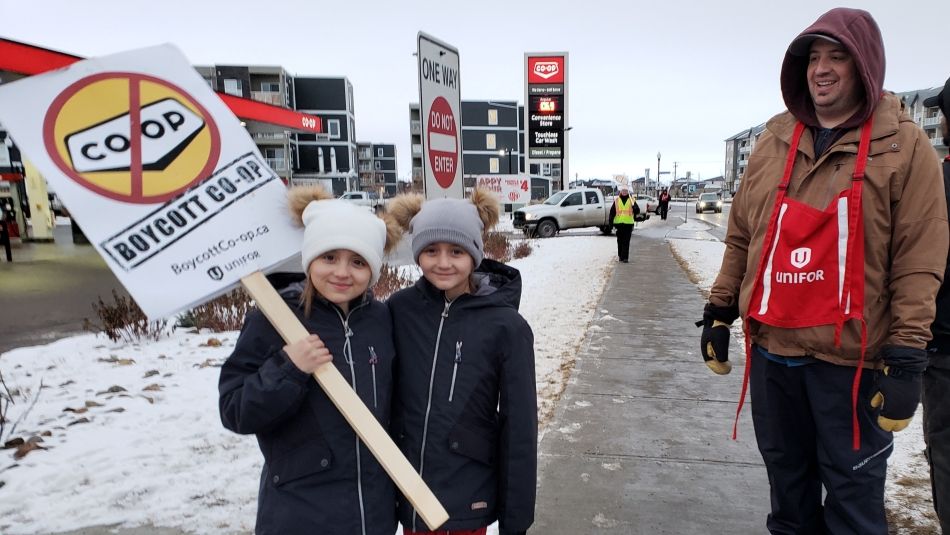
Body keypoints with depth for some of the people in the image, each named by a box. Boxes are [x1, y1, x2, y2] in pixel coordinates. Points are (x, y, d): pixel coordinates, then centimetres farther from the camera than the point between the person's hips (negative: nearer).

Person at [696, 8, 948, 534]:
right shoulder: (774, 142, 7)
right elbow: (741, 239, 10)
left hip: (853, 356, -4)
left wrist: (906, 356, -11)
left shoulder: (903, 145, -5)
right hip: (771, 349, 4)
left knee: (852, 486, 10)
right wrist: (719, 310, 9)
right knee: (786, 474, 19)